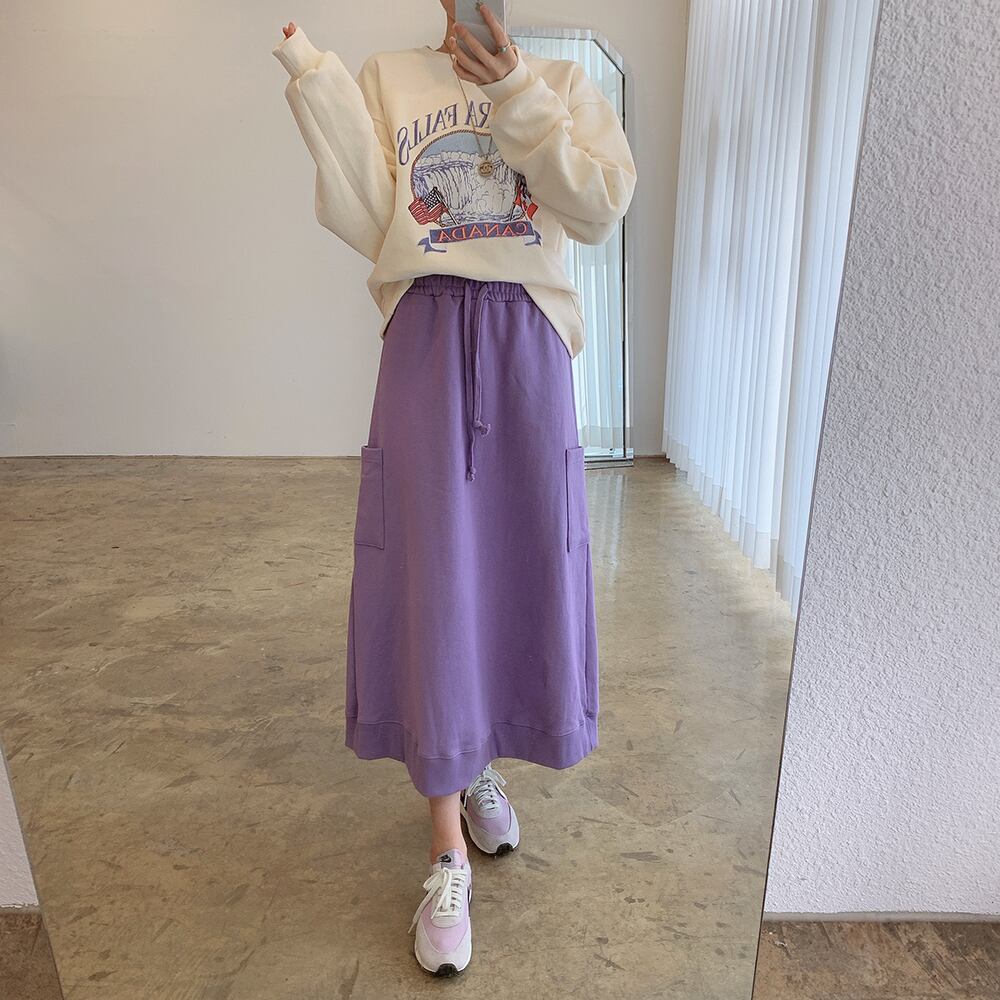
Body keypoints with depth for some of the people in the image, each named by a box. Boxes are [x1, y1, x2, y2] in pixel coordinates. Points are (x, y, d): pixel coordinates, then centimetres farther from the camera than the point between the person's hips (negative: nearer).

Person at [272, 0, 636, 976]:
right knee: (428, 590, -4)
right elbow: (365, 223, -1)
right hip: (423, 352, -1)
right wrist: (316, 81, -5)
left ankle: (480, 767, 34)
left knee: (522, 580, 4)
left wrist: (514, 94, -9)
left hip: (526, 353, 2)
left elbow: (600, 207, -4)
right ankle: (448, 851, 13)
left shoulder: (561, 82, 15)